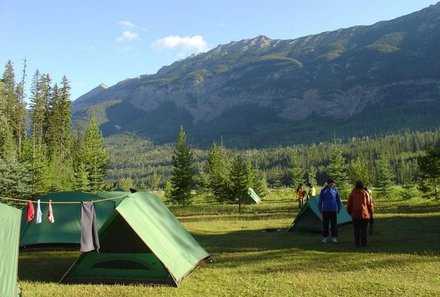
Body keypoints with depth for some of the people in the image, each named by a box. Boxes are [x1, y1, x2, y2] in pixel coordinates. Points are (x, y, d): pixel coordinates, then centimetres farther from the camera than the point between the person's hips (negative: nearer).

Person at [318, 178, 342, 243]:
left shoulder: (335, 189, 2)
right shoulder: (323, 190, -1)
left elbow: (338, 200, 10)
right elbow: (320, 200, 5)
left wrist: (339, 208, 9)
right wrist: (320, 210, 4)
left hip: (333, 210, 0)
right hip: (325, 210, 0)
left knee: (334, 224, 3)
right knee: (325, 225, 4)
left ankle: (334, 238, 12)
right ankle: (325, 237, 13)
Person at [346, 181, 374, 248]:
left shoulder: (352, 193, 3)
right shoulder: (366, 193, 2)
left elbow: (349, 204, 4)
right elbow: (370, 204, 0)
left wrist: (350, 212, 16)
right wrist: (371, 213, 10)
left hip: (355, 215, 0)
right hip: (365, 215, 0)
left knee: (356, 230, 5)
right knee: (364, 230, 6)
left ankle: (357, 244, 4)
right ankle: (363, 244, 5)